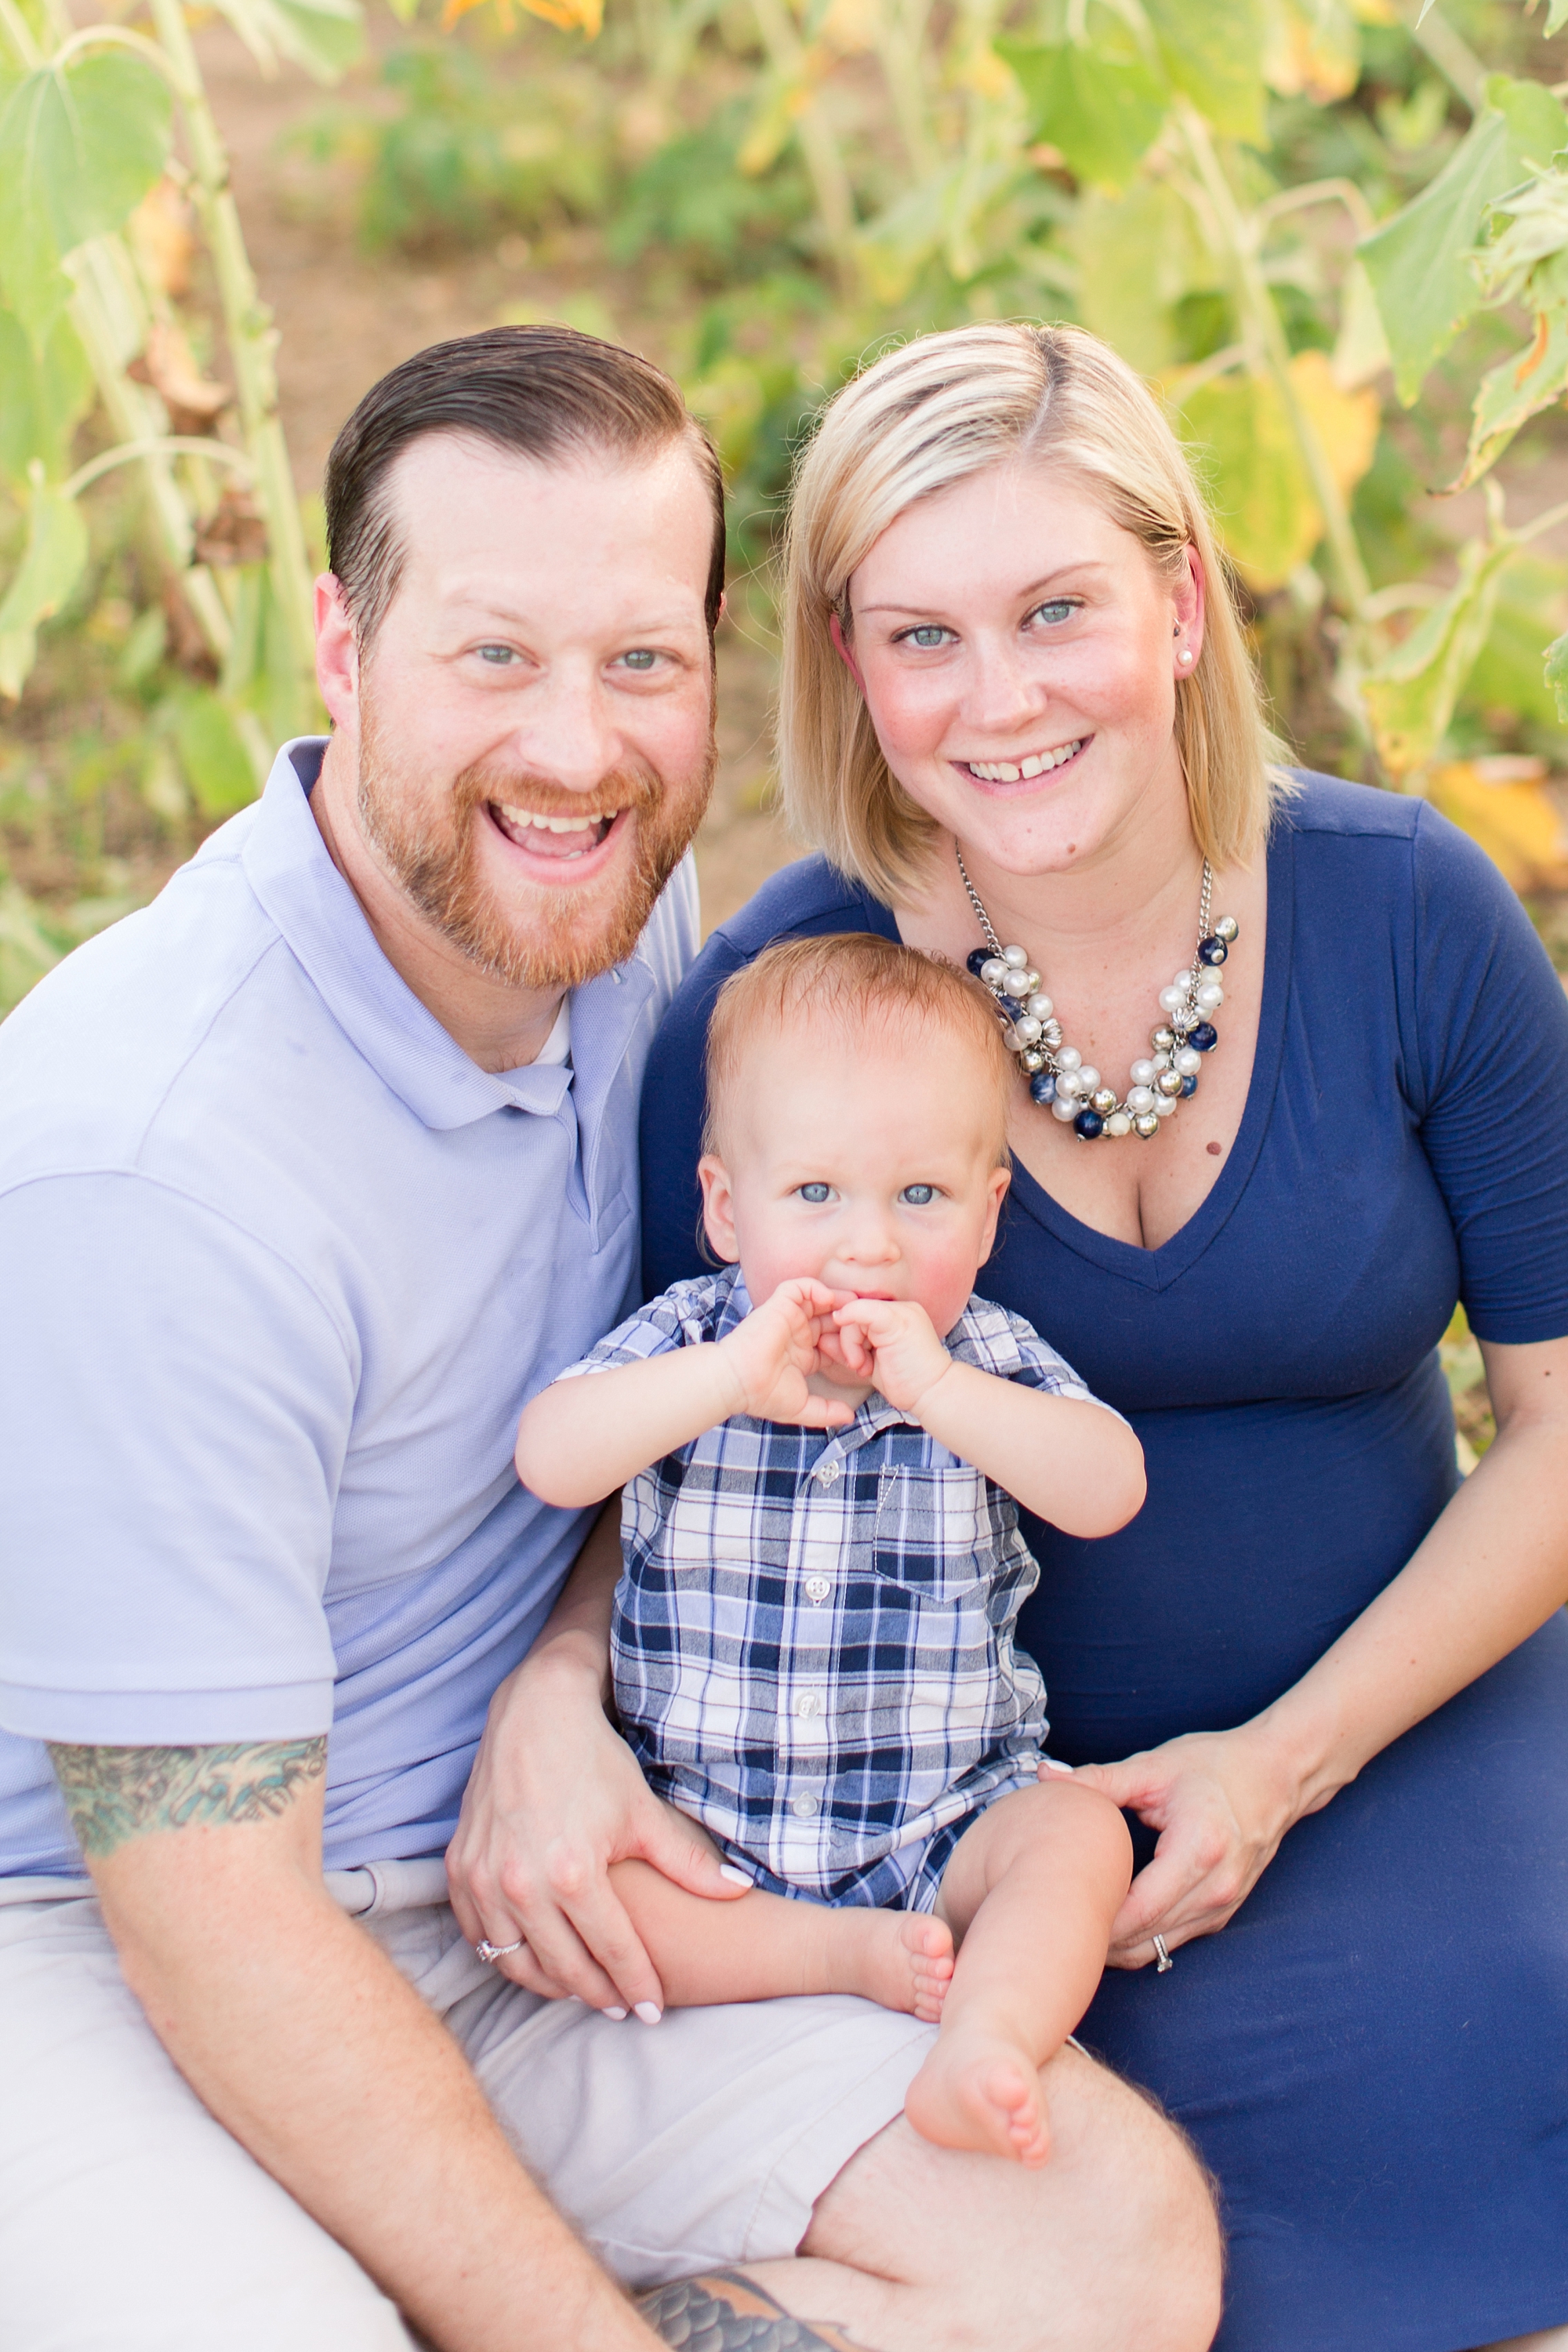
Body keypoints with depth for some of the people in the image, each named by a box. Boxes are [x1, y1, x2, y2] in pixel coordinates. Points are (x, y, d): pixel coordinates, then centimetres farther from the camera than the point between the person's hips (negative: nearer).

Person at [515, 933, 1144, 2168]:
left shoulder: (988, 1360, -3)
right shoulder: (687, 1342, -4)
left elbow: (1110, 1490, -20)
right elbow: (549, 1458, -21)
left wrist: (935, 1388, -31)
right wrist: (731, 1378, -33)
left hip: (944, 1822, 0)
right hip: (700, 1823, 0)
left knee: (1080, 1832, -24)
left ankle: (982, 2047, -39)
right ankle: (840, 1952, -20)